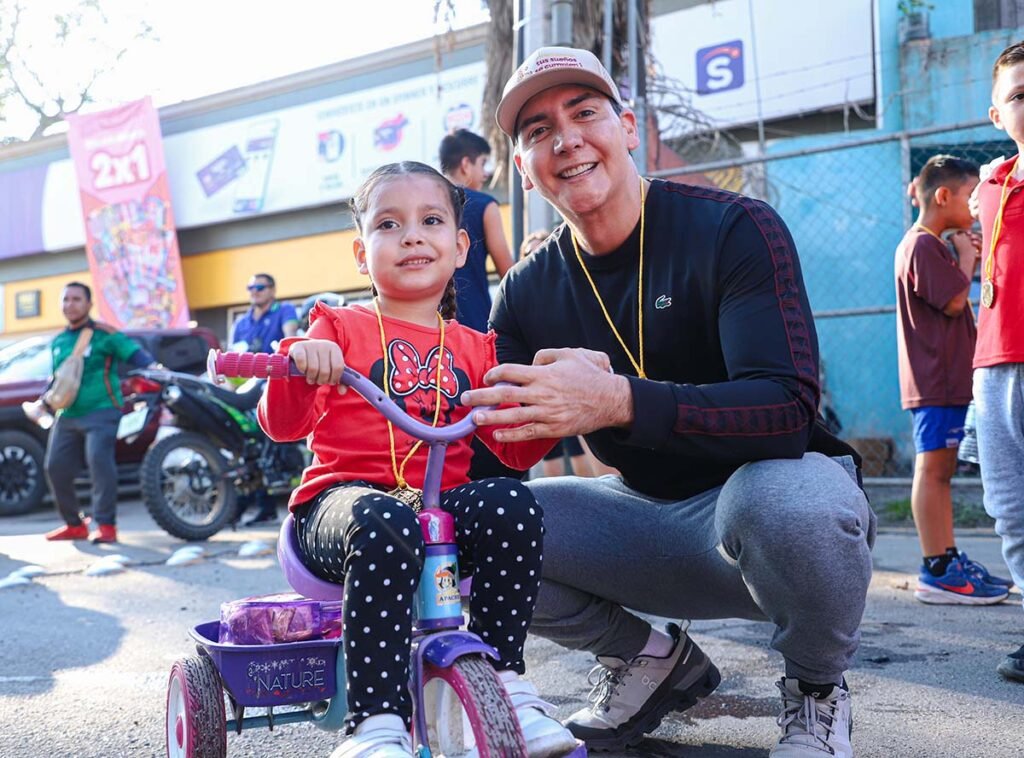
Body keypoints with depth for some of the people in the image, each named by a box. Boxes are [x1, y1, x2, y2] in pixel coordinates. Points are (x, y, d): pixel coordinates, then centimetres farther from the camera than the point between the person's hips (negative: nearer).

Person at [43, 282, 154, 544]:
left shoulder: (104, 334, -3)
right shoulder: (58, 342, 18)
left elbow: (135, 354, -13)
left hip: (101, 412, -7)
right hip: (67, 416, 7)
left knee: (99, 461, -23)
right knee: (56, 467, 3)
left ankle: (106, 525, -18)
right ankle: (74, 524, 19)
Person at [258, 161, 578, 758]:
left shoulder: (474, 348, 18)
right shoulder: (340, 329, 8)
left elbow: (515, 448, 14)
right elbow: (282, 425, -2)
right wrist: (297, 363, -22)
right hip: (344, 500, -3)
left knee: (512, 503, -28)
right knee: (389, 526, -38)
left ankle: (503, 679, -13)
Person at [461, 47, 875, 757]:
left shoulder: (736, 229, -15)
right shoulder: (529, 291, 1)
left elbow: (788, 410, -29)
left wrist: (620, 401, -43)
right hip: (654, 517, 5)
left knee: (785, 500, -40)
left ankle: (818, 684, -4)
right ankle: (654, 659, 9)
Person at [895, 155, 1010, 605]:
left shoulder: (933, 246, 22)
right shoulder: (923, 245, -11)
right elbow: (955, 301, -18)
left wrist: (966, 257, 12)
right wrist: (968, 256, -4)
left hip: (947, 378, 11)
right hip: (935, 379, -11)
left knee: (940, 470, 12)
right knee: (932, 468, -9)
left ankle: (948, 560, 18)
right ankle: (935, 570, -7)